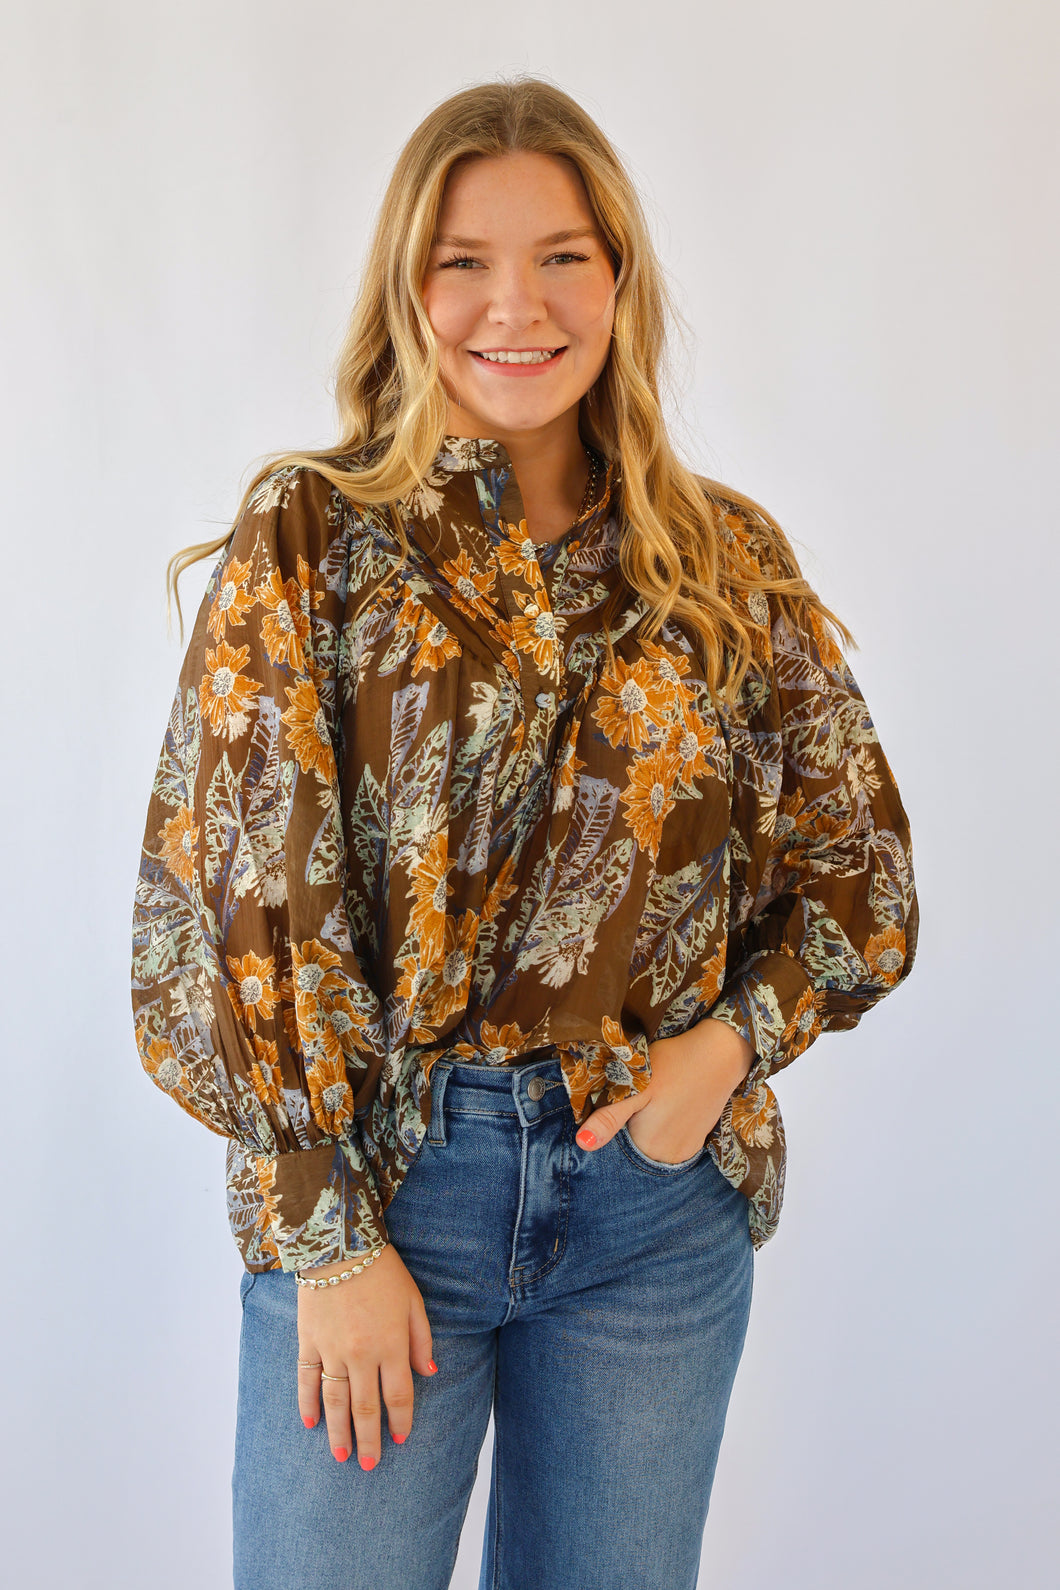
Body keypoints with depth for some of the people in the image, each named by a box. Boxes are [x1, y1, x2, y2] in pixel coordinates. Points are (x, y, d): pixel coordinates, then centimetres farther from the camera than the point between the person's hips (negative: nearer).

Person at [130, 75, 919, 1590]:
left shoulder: (730, 560, 3)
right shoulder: (306, 539, -4)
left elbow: (862, 864, 9)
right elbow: (244, 895, -7)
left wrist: (731, 1040, -8)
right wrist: (329, 1229, -10)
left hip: (661, 1194, 3)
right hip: (379, 1176, -2)